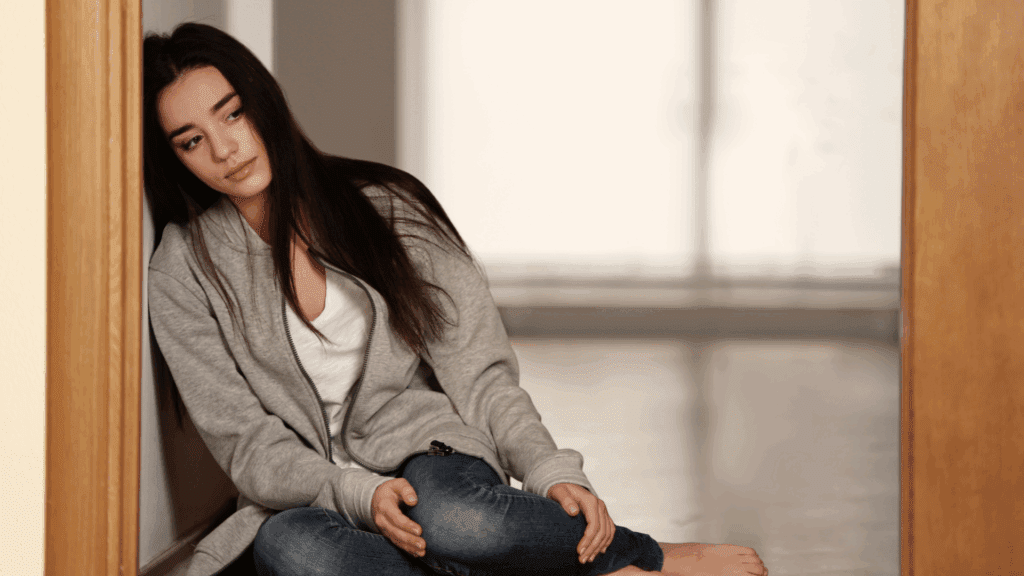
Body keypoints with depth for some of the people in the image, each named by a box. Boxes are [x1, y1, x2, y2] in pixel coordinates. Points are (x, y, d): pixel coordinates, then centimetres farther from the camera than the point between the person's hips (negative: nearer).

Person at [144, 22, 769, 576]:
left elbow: (478, 372, 1)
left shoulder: (384, 206, 2)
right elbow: (248, 445, -3)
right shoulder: (183, 273, 0)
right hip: (305, 499, 1)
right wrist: (358, 493, -22)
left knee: (444, 512, -40)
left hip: (426, 451, -1)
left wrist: (551, 472, -15)